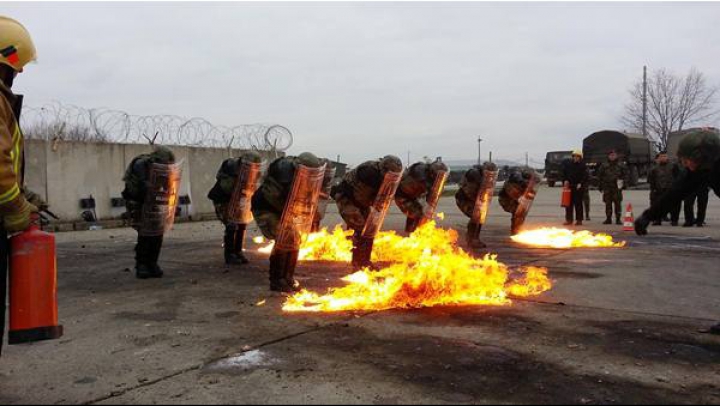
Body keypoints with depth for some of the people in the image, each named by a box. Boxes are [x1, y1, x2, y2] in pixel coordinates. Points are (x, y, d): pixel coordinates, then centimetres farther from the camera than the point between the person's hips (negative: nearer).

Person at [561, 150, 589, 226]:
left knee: (578, 203, -2)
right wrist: (565, 180, 0)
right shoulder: (568, 164, 7)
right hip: (569, 186, 3)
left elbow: (586, 176, -5)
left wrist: (581, 183, -14)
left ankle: (579, 220, 5)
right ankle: (569, 220, 11)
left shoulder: (583, 165, -2)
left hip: (578, 187, -3)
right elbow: (563, 174, 14)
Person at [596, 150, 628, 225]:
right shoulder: (604, 166, 8)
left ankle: (618, 219, 3)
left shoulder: (621, 165, 6)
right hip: (607, 188, 1)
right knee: (608, 204, 4)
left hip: (617, 188, -1)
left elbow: (625, 175, 8)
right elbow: (599, 176, 10)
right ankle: (608, 219, 11)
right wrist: (601, 187, 5)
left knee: (618, 203, -2)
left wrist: (623, 184, -4)